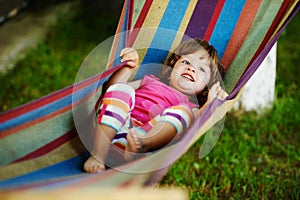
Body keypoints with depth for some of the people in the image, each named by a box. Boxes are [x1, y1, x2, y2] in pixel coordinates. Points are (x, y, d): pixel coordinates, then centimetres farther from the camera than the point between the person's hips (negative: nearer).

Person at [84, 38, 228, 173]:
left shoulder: (190, 105, 30)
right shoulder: (151, 82, 37)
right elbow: (111, 87, 28)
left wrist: (210, 103, -7)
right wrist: (129, 67, 17)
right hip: (116, 126, 2)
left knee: (182, 111, -23)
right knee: (121, 89, -22)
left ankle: (140, 145, -54)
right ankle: (98, 155, -35)